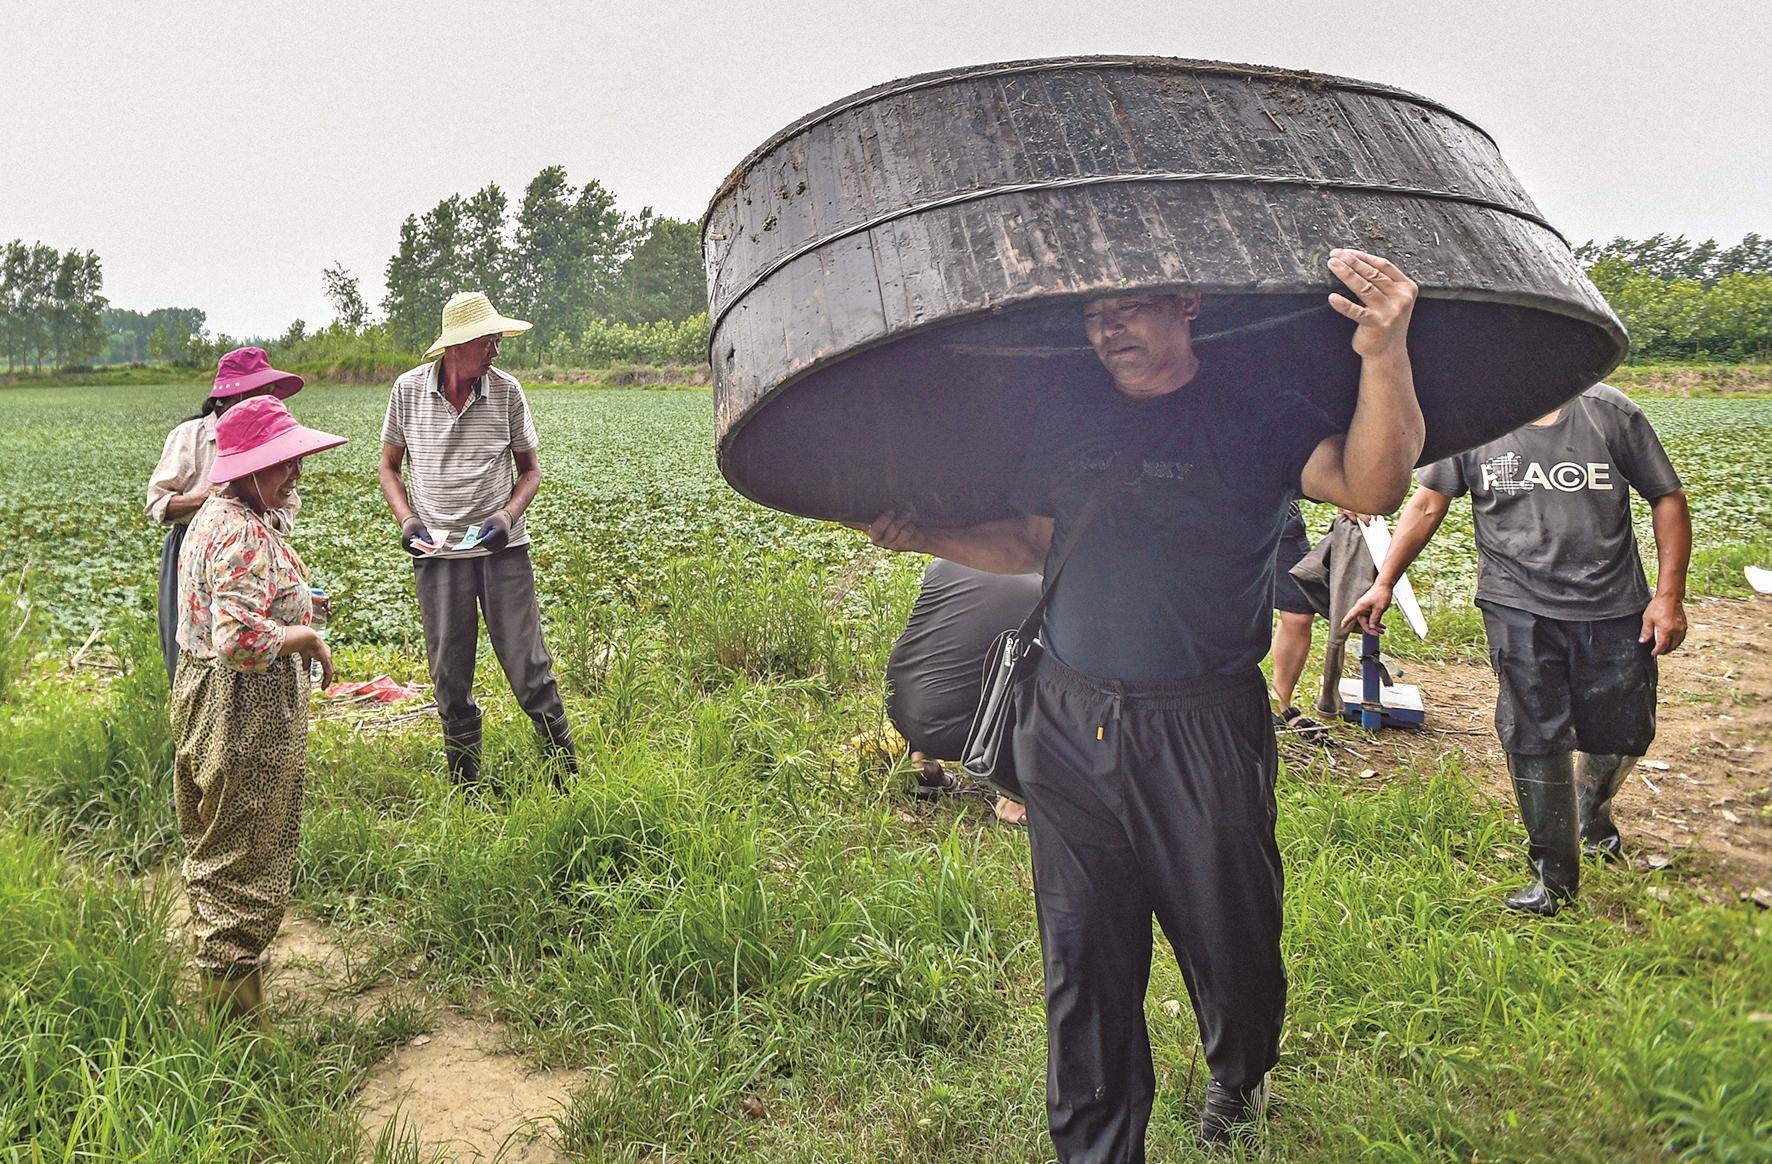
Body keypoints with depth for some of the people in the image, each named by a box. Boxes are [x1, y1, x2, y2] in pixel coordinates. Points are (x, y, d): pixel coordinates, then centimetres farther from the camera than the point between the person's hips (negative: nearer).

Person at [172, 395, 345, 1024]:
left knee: (215, 848, 23)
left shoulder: (219, 515, 11)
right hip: (246, 715, -11)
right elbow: (244, 640, -33)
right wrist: (308, 636, -18)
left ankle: (217, 976, 41)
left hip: (208, 701, 11)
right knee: (245, 861, 0)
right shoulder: (243, 534, -24)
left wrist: (293, 603, 15)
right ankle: (239, 1014, 12)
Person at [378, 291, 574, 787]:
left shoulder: (506, 391, -1)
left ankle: (567, 775, 10)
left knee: (528, 666, -2)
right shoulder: (408, 390, 0)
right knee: (450, 677, 7)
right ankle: (465, 787, 21)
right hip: (437, 551, 1)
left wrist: (509, 515, -8)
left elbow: (529, 468, 10)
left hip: (500, 546, -1)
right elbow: (389, 466, 12)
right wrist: (406, 518, -5)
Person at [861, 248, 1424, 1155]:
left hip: (1205, 733, -3)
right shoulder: (1071, 416, 9)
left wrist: (1383, 355, -33)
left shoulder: (1253, 412, -4)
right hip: (1068, 725, 3)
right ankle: (1094, 1147, 28)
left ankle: (1240, 1072, 48)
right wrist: (928, 538, 5)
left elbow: (1371, 486, -19)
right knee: (1085, 959, 10)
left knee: (1229, 934, 14)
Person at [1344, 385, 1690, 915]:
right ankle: (1554, 876, 11)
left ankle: (1593, 810, 46)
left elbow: (1667, 498, 3)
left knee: (1622, 733, 11)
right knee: (1534, 738, -5)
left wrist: (1669, 596, -3)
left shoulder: (1609, 412, -2)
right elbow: (1427, 504, 5)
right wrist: (1384, 585, 0)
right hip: (1519, 610, -1)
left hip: (1613, 610, 1)